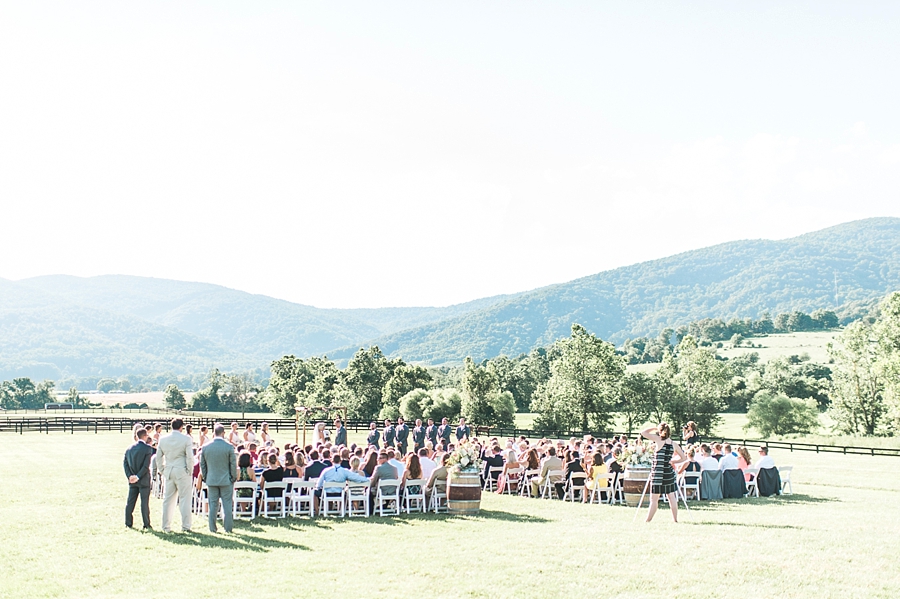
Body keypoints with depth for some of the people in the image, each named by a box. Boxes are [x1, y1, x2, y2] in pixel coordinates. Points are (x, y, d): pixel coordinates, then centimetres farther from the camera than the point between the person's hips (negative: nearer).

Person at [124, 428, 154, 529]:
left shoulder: (129, 448, 5)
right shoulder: (147, 448, -12)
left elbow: (125, 463, 3)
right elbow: (146, 465, -18)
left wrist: (129, 475, -3)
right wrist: (138, 476, -14)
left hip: (132, 480, 5)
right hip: (144, 480, -5)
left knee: (130, 501, 11)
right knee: (144, 502, -1)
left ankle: (128, 523, 15)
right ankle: (146, 525, 1)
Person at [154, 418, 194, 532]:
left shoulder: (163, 439, 4)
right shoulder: (186, 439, -9)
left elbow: (158, 457, 9)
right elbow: (190, 457, -11)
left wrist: (162, 470, 17)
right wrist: (189, 470, 1)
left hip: (168, 472, 4)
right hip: (182, 471, -4)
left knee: (168, 500, 10)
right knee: (184, 499, 1)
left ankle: (166, 527, 13)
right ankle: (185, 526, 0)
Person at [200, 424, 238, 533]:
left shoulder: (205, 447, -1)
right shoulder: (229, 447, -10)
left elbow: (202, 465, 7)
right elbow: (233, 465, -6)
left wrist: (205, 478, 16)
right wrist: (234, 478, 6)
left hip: (211, 480, 2)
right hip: (226, 480, -2)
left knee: (213, 504, 8)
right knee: (227, 504, 4)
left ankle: (212, 528, 9)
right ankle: (228, 528, 4)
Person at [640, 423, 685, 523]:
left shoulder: (659, 440, -9)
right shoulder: (674, 444, 5)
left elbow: (643, 432, -9)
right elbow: (683, 457, 15)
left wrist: (654, 428, 2)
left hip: (658, 474, -5)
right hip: (669, 473, 5)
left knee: (654, 499, -2)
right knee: (672, 497, 12)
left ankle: (647, 521, 0)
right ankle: (675, 519, 15)